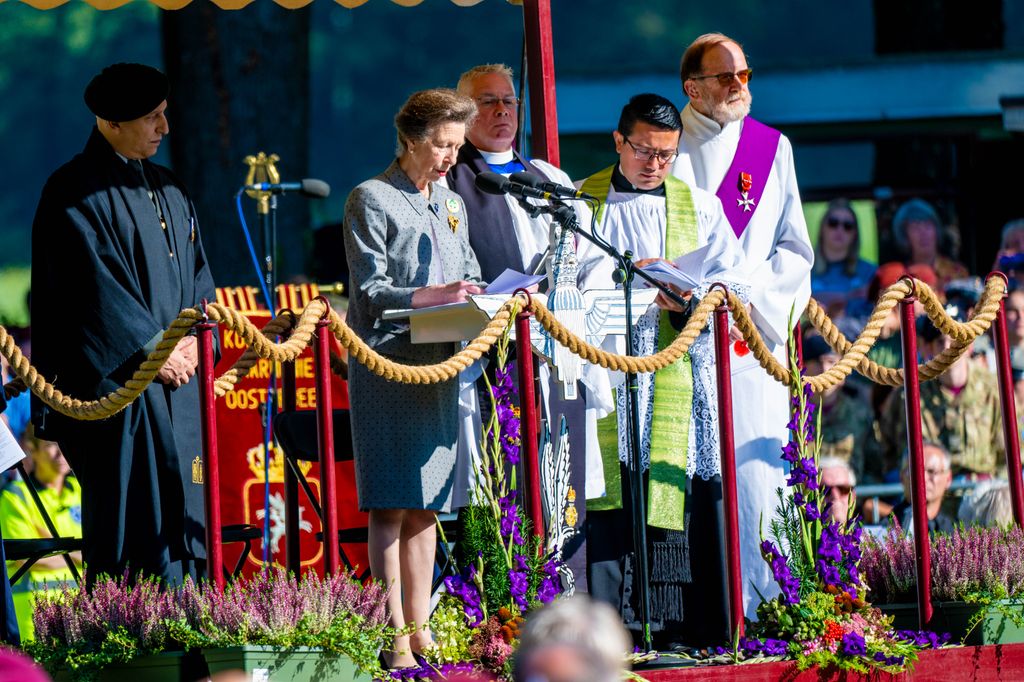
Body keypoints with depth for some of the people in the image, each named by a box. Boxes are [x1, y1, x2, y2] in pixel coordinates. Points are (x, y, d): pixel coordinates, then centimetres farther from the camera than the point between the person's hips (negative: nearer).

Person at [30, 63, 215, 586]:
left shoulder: (167, 190, 17)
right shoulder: (76, 192, -7)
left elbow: (197, 271, 14)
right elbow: (98, 283, -15)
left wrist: (192, 336, -3)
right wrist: (154, 347, -16)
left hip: (176, 377, 7)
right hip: (117, 379, -7)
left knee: (182, 514, 4)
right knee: (127, 512, -8)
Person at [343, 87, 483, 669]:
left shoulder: (452, 205, 18)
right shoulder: (372, 200, -4)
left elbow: (469, 275, 20)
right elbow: (371, 290, -9)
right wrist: (435, 295, -21)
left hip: (439, 366, 7)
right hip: (388, 364, -7)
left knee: (426, 506, 7)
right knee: (392, 505, -8)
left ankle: (420, 627, 11)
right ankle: (394, 637, -9)